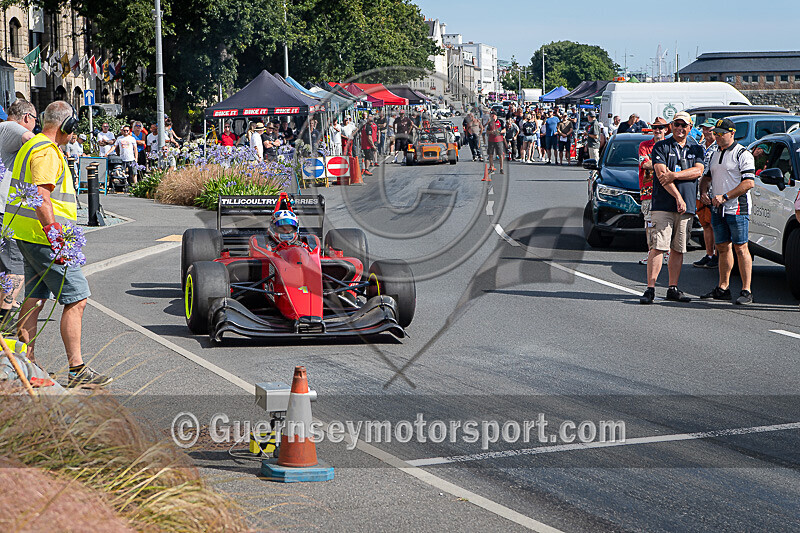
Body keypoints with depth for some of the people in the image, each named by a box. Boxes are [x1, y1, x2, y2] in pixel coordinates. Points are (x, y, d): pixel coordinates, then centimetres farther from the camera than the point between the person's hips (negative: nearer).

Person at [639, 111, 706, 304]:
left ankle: (673, 288, 12)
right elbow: (662, 174, -8)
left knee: (678, 249, 6)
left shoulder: (696, 150, 17)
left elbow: (698, 171, -1)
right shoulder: (661, 147, 4)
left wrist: (674, 175, -14)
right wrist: (678, 197, -15)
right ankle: (650, 289, -11)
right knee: (658, 247, -10)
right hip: (663, 206, -4)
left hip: (687, 208, 4)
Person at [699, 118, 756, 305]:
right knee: (723, 248, 11)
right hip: (717, 210, 7)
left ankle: (746, 291, -6)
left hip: (737, 209, -7)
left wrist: (725, 197, -18)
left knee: (741, 249, -7)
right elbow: (706, 177, 27)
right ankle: (723, 288, 17)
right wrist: (703, 192, 5)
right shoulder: (715, 155, 17)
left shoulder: (743, 154, -8)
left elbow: (749, 182, -16)